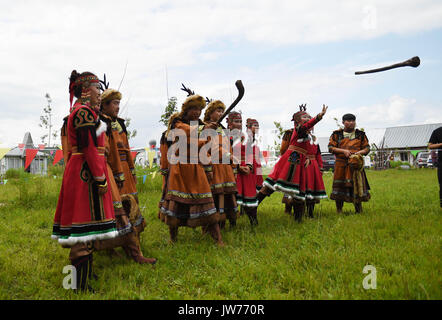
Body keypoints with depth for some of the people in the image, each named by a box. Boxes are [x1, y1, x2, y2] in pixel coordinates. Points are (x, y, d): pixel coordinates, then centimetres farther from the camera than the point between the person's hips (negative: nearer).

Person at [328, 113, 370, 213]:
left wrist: (359, 153, -10)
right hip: (341, 164, -1)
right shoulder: (337, 134, 7)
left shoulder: (361, 134, 11)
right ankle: (339, 211, 11)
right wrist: (343, 151, -13)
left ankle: (359, 211, 13)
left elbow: (367, 148, 11)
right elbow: (331, 147, 1)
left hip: (356, 163, 1)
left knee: (357, 185, 0)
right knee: (340, 185, 0)